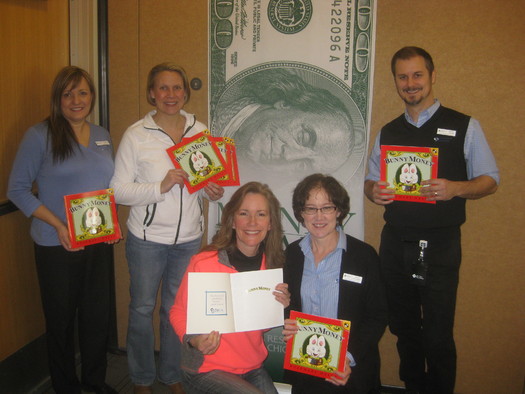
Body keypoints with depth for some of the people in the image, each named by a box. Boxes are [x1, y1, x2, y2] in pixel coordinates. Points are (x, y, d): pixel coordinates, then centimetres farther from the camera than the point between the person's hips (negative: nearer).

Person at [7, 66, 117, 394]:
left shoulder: (103, 136, 8)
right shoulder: (40, 136, -9)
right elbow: (18, 189, -9)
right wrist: (58, 225, -17)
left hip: (100, 243, 5)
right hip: (58, 245, -5)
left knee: (98, 313, 14)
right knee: (62, 318, 9)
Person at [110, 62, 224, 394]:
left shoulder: (200, 131, 3)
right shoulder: (136, 134, -8)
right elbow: (119, 190, -11)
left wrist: (213, 191, -7)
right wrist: (161, 187, -23)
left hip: (189, 238, 3)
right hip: (147, 238, -3)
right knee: (143, 308, 10)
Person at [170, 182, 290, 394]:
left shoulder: (272, 266, -1)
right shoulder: (203, 263, -17)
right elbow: (178, 312, -6)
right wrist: (193, 341, -24)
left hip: (253, 368, 5)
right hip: (207, 369, -5)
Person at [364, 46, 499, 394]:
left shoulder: (465, 127, 0)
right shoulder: (388, 133, 13)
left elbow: (490, 180, 1)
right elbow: (371, 180, 18)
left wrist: (456, 188, -20)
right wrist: (374, 191, -6)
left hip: (440, 245, -4)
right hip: (395, 243, 4)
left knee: (438, 335, -3)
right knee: (404, 327, 15)